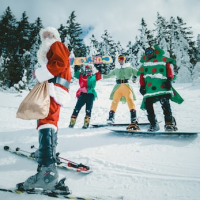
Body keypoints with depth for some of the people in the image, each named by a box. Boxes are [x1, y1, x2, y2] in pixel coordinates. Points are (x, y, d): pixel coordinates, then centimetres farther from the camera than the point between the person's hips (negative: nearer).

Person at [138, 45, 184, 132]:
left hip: (162, 86, -4)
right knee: (148, 104, -7)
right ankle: (153, 124, 4)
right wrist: (142, 86, 4)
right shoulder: (144, 64, 27)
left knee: (164, 102, -23)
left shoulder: (162, 59, 17)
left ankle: (170, 123, -15)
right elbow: (142, 76, 19)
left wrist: (169, 80, -9)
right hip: (149, 88, 4)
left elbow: (169, 69, 7)